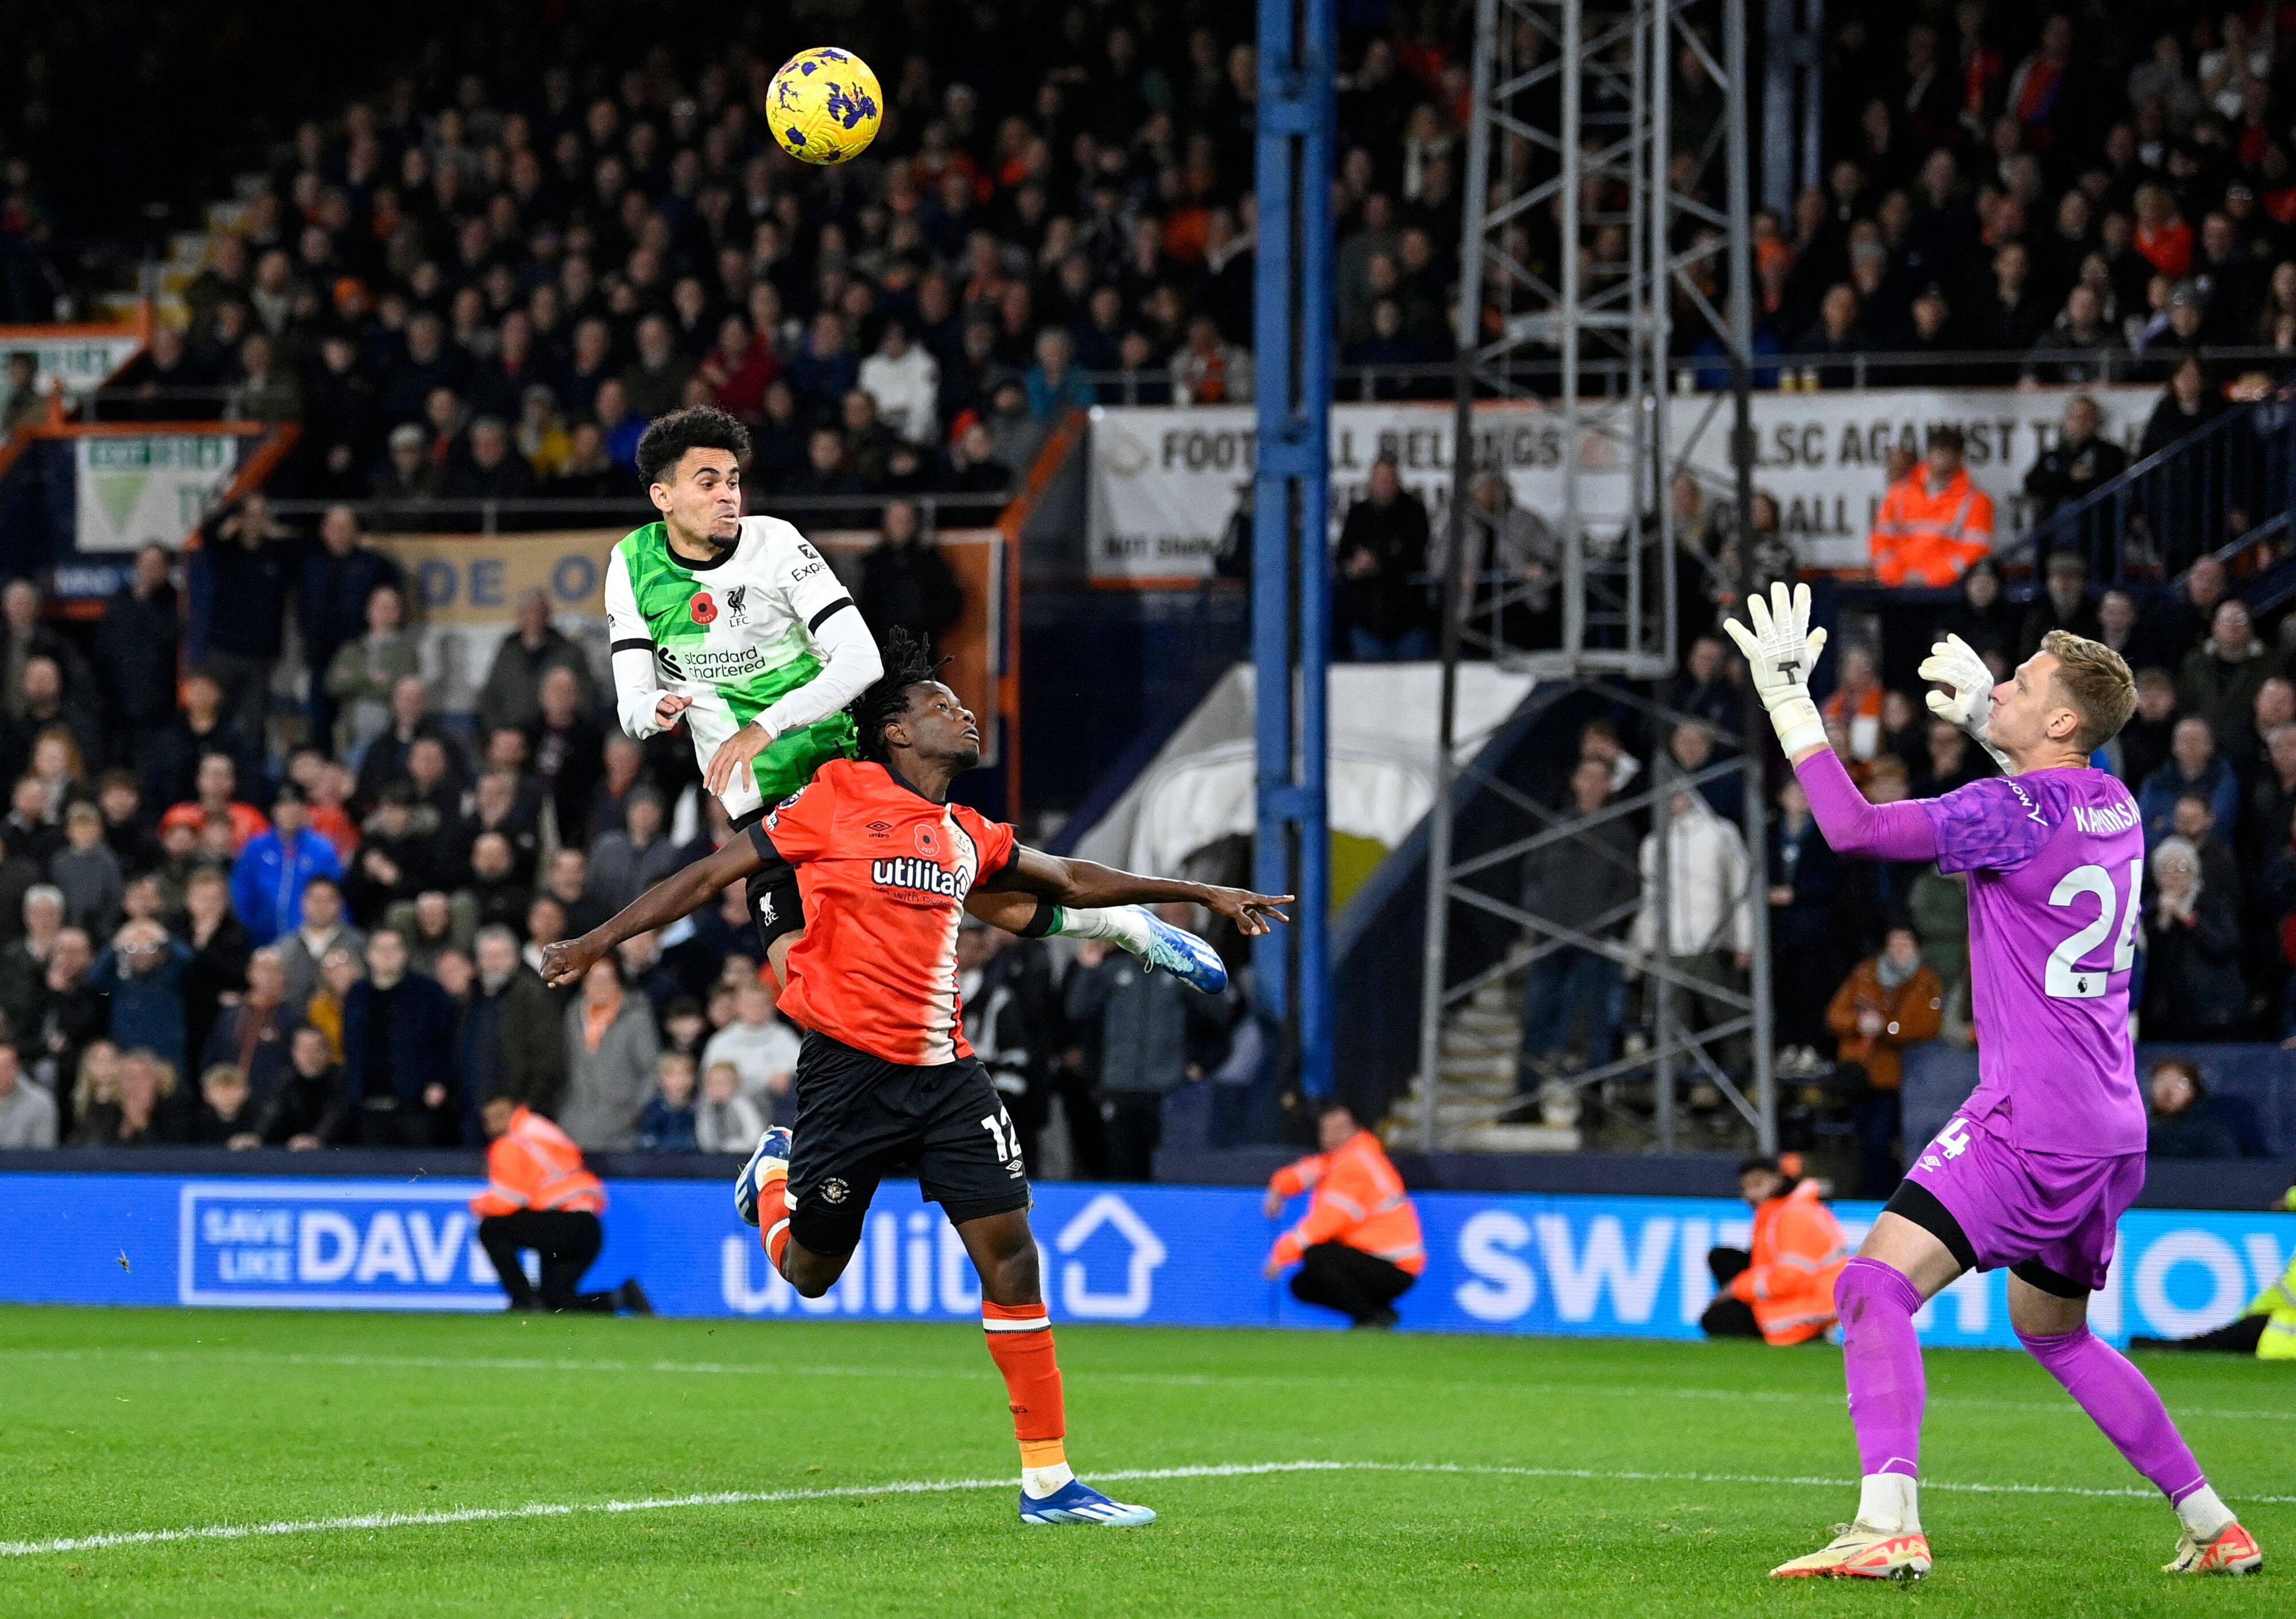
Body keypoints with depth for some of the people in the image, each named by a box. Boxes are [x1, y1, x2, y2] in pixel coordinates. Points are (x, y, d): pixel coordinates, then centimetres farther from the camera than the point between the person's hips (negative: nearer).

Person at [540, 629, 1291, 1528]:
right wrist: (598, 941, -1)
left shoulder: (967, 835, 14)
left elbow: (1069, 879, 29)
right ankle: (774, 1173, 39)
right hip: (849, 1071, -5)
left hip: (945, 1072, 5)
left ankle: (1047, 1479, -2)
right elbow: (711, 873, 1)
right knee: (810, 1275, 3)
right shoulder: (836, 799, -3)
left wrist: (1204, 894, 31)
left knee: (1010, 1249, -6)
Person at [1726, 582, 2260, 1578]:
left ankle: (1888, 1526, -32)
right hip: (2111, 1128, 9)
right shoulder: (2114, 808, 11)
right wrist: (1984, 721, 36)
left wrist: (1788, 696, -12)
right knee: (2053, 1331, 25)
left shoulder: (2016, 811, -14)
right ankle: (2213, 1529, 27)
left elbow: (1852, 826, -19)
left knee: (1876, 1284, -16)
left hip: (2033, 1122, -9)